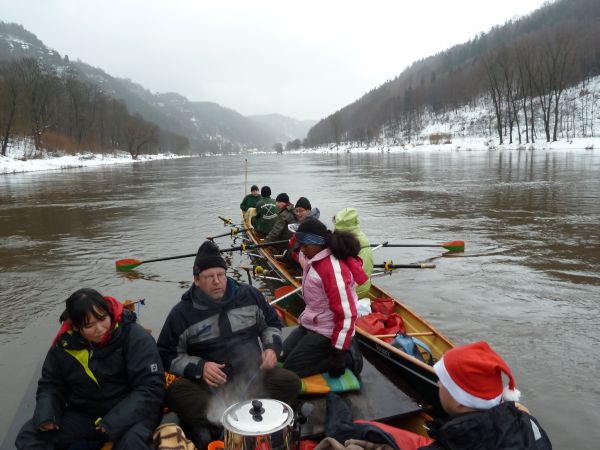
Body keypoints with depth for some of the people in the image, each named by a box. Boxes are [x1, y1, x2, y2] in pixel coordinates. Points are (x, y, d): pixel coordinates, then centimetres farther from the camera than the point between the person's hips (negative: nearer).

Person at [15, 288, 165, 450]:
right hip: (83, 415, 6)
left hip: (130, 414, -5)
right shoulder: (64, 344, -3)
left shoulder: (135, 336, -18)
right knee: (29, 435, -11)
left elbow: (151, 387, -20)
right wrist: (45, 417, -10)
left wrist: (114, 422, -28)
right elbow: (50, 385, 10)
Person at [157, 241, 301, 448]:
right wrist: (199, 367, -16)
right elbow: (167, 355, 1)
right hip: (209, 384, -2)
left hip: (252, 376, 2)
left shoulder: (249, 295, 1)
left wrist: (272, 347, -4)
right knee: (174, 393, -30)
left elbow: (272, 322, 16)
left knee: (290, 382, -25)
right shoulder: (182, 313, -5)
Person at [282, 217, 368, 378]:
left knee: (290, 369, -8)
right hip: (311, 325, 10)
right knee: (283, 355, 17)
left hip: (326, 332, -10)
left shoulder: (333, 269, -28)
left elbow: (346, 314, -29)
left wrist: (339, 353, -24)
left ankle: (348, 357, -1)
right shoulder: (315, 260, 0)